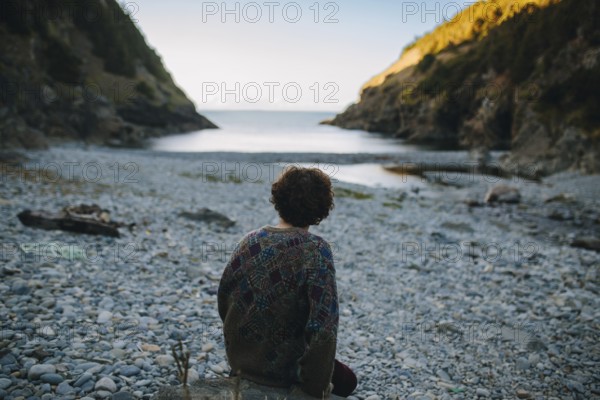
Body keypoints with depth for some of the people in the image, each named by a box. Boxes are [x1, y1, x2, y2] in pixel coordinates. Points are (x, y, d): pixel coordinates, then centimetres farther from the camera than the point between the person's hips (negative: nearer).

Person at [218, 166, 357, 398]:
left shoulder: (250, 240, -4)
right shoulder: (316, 251, -21)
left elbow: (223, 299, 5)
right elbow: (323, 326, -25)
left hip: (238, 360, 6)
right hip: (283, 370, -5)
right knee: (346, 381, 22)